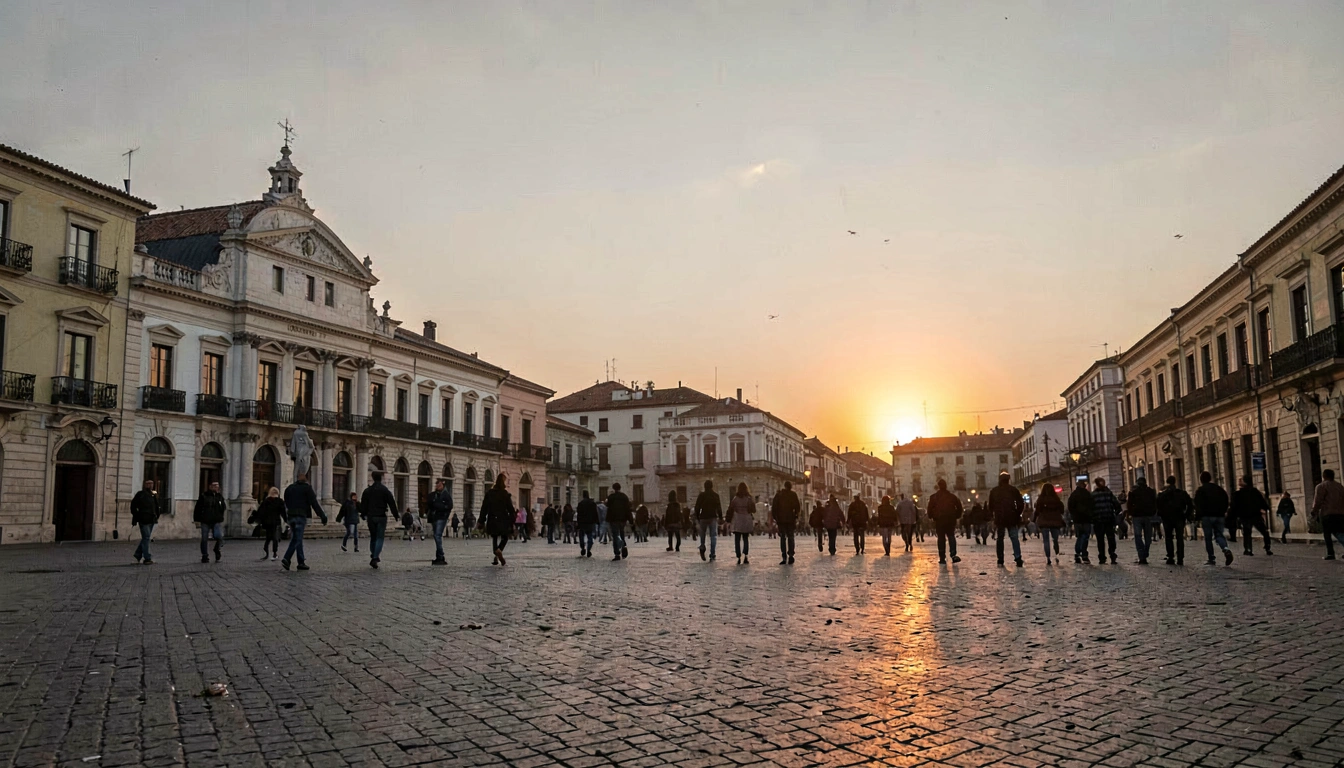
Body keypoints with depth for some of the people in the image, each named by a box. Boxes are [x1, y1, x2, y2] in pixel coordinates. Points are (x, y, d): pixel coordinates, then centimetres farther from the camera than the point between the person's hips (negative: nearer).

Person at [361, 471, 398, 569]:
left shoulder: (367, 490, 5)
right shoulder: (385, 490, -5)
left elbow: (363, 505, 8)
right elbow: (392, 503, -5)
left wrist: (364, 515, 18)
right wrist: (395, 515, 4)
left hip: (370, 517, 3)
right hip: (381, 517, -3)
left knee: (373, 537, 18)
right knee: (379, 538, -2)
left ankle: (374, 555, 20)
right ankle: (375, 558, -14)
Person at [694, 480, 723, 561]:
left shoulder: (701, 495, 0)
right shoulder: (716, 495, 1)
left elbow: (697, 507, 1)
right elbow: (719, 507, 0)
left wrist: (697, 517, 10)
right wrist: (720, 517, 8)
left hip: (703, 517, 0)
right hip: (713, 517, 0)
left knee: (703, 533, 16)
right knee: (713, 535, 2)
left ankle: (702, 547, -5)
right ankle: (712, 554, -6)